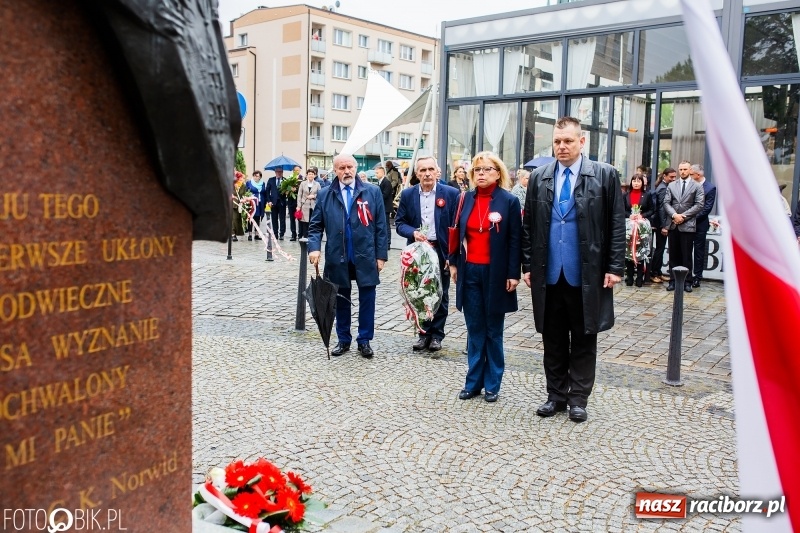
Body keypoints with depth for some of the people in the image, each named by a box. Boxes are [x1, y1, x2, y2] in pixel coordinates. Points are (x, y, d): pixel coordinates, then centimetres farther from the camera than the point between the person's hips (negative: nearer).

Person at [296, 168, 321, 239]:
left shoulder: (317, 184, 7)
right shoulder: (303, 184, 7)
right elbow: (299, 195, 5)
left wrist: (314, 196, -9)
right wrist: (298, 206, -3)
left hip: (314, 207, 0)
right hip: (305, 207, 0)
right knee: (305, 224, -1)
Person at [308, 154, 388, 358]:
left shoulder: (372, 192, 0)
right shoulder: (325, 194, 4)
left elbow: (380, 226, 0)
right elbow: (315, 226, 5)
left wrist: (381, 255, -4)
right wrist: (314, 247, -12)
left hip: (365, 257, -1)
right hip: (337, 258, 1)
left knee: (366, 299, 5)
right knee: (341, 299, 12)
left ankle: (364, 341, 18)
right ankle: (343, 340, 25)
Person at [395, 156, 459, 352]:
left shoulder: (451, 194, -6)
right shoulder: (407, 194, 2)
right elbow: (399, 223, 5)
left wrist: (452, 256, -12)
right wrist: (413, 232, -16)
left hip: (441, 253, -2)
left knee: (440, 296, 8)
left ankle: (436, 334, 20)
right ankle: (424, 332, 23)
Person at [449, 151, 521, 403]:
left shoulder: (509, 201, -4)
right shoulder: (466, 199, 7)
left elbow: (515, 240, -5)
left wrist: (513, 274, -10)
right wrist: (454, 263, 8)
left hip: (495, 273, -3)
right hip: (469, 271, 3)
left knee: (493, 330, 8)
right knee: (475, 330, 9)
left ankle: (492, 384, 18)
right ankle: (473, 381, 17)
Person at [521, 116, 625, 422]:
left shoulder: (605, 175, -1)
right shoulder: (539, 178, 7)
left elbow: (616, 224, -2)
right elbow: (529, 226, 9)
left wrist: (614, 267, -7)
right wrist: (528, 265, 4)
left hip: (587, 275, -2)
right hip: (548, 274, 3)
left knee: (584, 340, 8)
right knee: (553, 340, 11)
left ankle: (579, 398, 20)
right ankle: (556, 395, 24)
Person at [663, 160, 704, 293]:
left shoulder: (697, 186, 4)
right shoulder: (671, 185, 13)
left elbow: (699, 205, -5)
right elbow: (666, 203, 5)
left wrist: (683, 216, -12)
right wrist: (674, 215, -11)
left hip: (688, 225, -3)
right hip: (673, 225, 3)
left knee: (687, 255, 1)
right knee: (673, 255, 6)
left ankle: (687, 282, 7)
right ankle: (673, 280, 12)